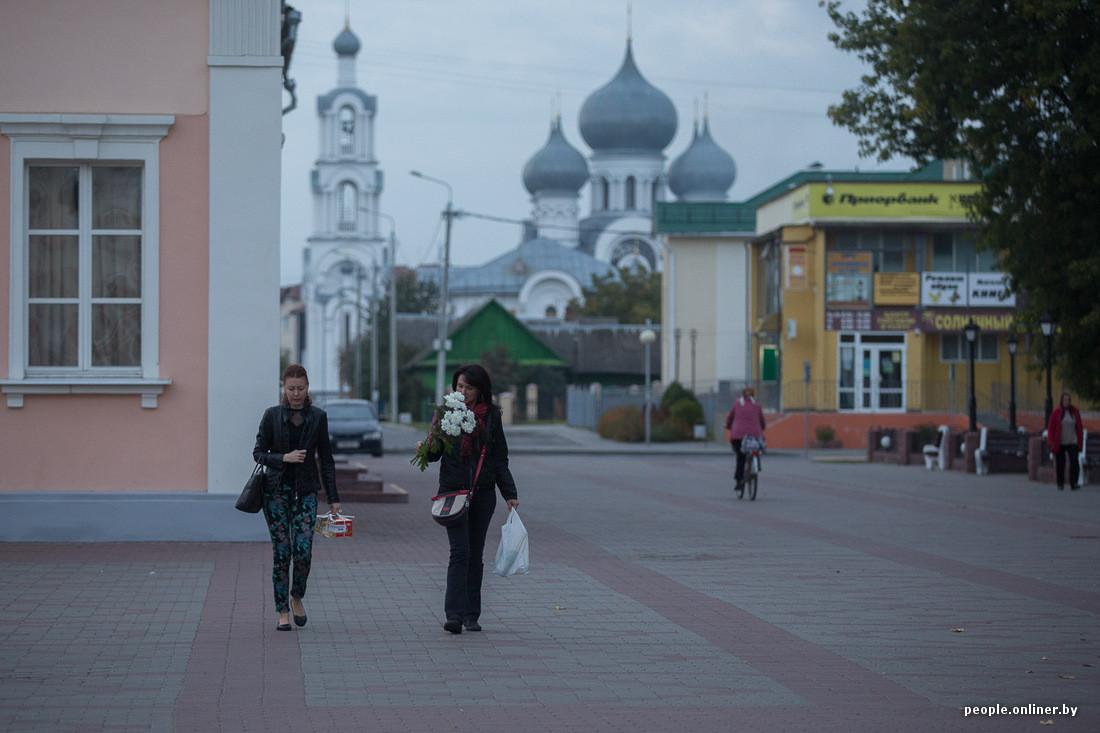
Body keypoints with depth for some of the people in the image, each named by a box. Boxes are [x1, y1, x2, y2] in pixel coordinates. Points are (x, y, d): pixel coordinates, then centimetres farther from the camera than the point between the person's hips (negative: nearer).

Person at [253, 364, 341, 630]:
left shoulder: (318, 417, 3)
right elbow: (259, 453, 2)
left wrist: (333, 498, 4)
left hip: (306, 491, 1)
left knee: (303, 550, -10)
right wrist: (285, 458, -15)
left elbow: (326, 459, 7)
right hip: (276, 490, -1)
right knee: (281, 552, -2)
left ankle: (297, 598, 17)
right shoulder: (272, 415, 0)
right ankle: (283, 612, 7)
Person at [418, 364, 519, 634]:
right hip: (453, 490, -2)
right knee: (460, 552, -13)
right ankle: (454, 615, -19)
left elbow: (500, 458, 9)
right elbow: (436, 452, 4)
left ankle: (471, 615, 13)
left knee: (475, 554, 7)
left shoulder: (491, 416, 5)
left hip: (483, 492, 2)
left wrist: (510, 494, 4)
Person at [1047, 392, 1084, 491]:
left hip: (1072, 442, 1)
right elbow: (1050, 427, 0)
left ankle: (1074, 483, -12)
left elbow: (1079, 428, 12)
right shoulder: (1056, 412, -1)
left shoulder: (1075, 412, 6)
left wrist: (1080, 441, 8)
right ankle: (1060, 485, 15)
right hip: (1059, 444, -1)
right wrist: (1050, 441, -6)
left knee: (1074, 462, -13)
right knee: (1060, 464, 3)